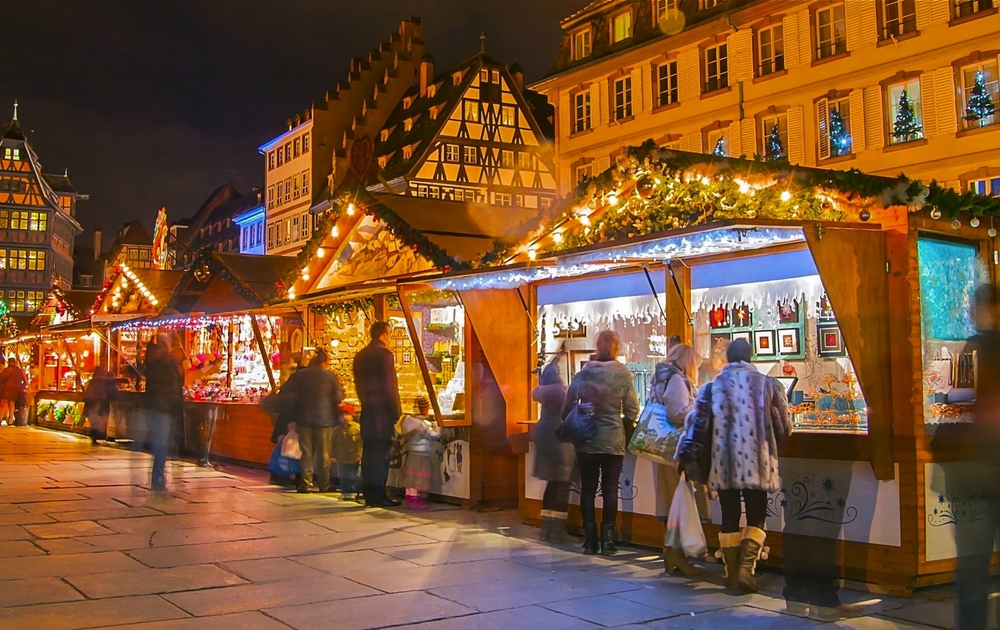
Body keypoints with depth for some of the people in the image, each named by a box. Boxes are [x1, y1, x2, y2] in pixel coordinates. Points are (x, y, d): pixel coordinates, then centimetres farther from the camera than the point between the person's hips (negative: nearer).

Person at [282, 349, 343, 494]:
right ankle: (324, 485, 7)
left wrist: (297, 402, 12)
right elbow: (339, 398, -4)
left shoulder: (300, 375, -1)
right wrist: (340, 388, 15)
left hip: (305, 418, 1)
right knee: (324, 454, 6)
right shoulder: (330, 376, -5)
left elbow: (285, 392, -3)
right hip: (324, 419, -1)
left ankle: (306, 484, 4)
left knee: (306, 453, 8)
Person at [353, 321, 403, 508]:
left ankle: (369, 495, 11)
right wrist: (396, 411, -9)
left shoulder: (360, 356, 13)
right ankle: (379, 496, -4)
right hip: (383, 410, -7)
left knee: (368, 452, 8)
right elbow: (390, 385, -14)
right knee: (381, 453, -5)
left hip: (367, 410, 7)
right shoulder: (384, 354, -10)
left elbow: (358, 384, 16)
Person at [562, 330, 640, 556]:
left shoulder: (583, 373, 0)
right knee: (610, 489, 4)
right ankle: (607, 539, 3)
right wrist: (624, 431, 13)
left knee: (588, 488, 7)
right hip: (613, 440, -2)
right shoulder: (623, 375, -5)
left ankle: (590, 540, 8)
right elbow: (632, 411, -3)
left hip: (586, 439, 2)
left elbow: (567, 408, 2)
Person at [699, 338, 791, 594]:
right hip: (757, 462, -1)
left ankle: (732, 573, 16)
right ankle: (746, 568, -7)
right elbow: (785, 427, 3)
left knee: (729, 518, 12)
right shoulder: (768, 385, 0)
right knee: (756, 518, 9)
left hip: (724, 463, 1)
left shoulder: (712, 387, 1)